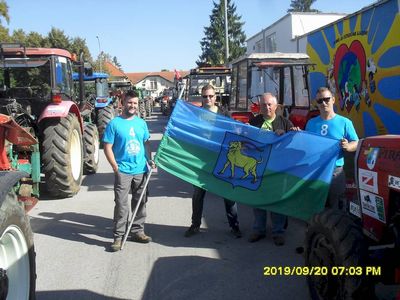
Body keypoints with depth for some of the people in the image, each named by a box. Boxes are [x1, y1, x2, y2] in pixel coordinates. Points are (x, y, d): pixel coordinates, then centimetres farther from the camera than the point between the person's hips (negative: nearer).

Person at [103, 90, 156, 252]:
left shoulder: (141, 123, 8)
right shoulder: (114, 123, -5)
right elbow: (108, 148, -6)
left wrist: (150, 160, 4)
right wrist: (115, 167, -11)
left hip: (141, 170, 5)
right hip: (123, 171, -5)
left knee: (140, 202, 13)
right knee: (121, 205, -4)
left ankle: (138, 231, 26)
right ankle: (118, 236, 5)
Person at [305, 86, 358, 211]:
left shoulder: (344, 122, 0)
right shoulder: (311, 123, 12)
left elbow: (356, 144, 1)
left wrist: (347, 146, -21)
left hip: (335, 171, -3)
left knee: (336, 208, 1)